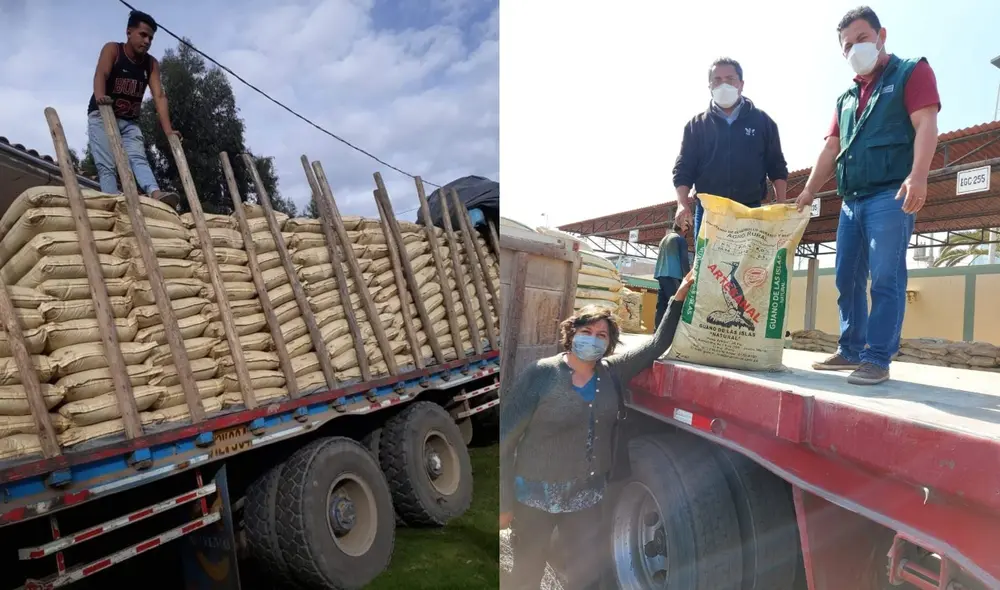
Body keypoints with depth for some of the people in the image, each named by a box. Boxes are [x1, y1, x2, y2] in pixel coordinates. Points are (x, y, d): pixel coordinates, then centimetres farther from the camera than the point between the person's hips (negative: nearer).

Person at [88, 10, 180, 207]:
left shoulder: (152, 63, 1)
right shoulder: (112, 49, -8)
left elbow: (159, 96, -10)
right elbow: (101, 74, -25)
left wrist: (168, 130, -23)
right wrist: (99, 96, -48)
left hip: (130, 122, 3)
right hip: (102, 116, -3)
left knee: (138, 158, -21)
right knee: (106, 165, -14)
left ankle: (156, 194, -45)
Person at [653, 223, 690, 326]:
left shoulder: (664, 239, 24)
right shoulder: (680, 239, 2)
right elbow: (684, 260, -4)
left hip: (661, 274, 7)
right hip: (672, 275, -7)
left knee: (661, 305, 4)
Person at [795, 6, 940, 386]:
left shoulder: (912, 72, 5)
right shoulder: (846, 99, 23)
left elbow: (925, 125, -9)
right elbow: (831, 148, 21)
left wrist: (918, 176, -24)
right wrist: (809, 190, 9)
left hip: (892, 194, -7)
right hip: (852, 200, 7)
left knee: (885, 279, -10)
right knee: (848, 280, 6)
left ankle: (878, 359, -7)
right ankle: (851, 351, 14)